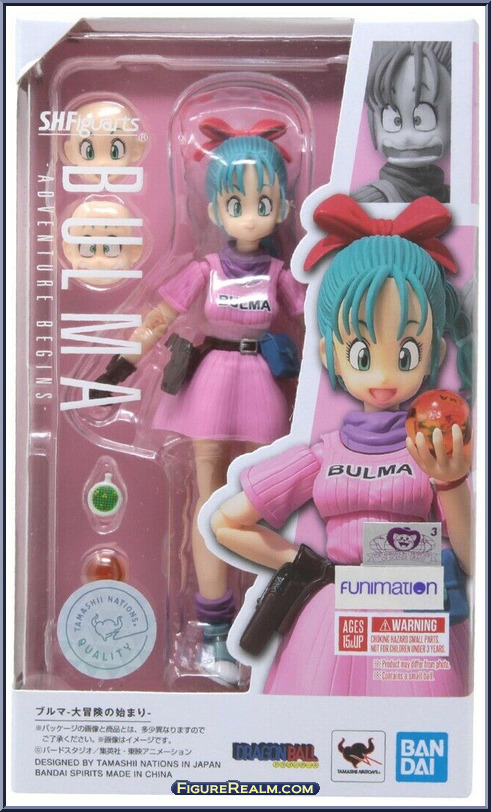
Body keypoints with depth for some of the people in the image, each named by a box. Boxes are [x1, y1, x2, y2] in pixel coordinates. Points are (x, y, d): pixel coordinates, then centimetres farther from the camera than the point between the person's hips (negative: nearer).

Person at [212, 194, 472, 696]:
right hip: (335, 622, 1)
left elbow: (473, 563, -9)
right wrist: (307, 570, 3)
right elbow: (224, 523, 6)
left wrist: (451, 483, -22)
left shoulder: (438, 453, -3)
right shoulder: (322, 456, -1)